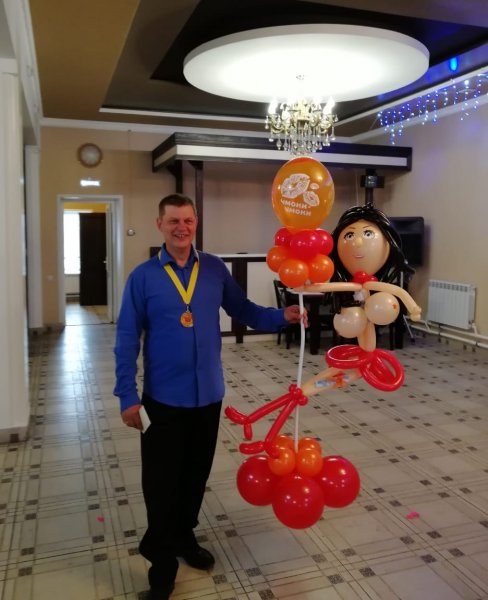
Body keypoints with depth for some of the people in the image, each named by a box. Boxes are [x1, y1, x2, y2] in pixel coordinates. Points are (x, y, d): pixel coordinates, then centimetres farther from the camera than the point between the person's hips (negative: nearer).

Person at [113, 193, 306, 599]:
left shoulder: (215, 270, 0)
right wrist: (128, 396, -9)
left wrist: (282, 316, -11)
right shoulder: (143, 277, -8)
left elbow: (243, 310, 5)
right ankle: (162, 557, 27)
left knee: (197, 471, 18)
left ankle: (184, 536, 41)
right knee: (162, 478, 8)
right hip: (164, 396, -2)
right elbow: (128, 339, -7)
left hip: (208, 392, 3)